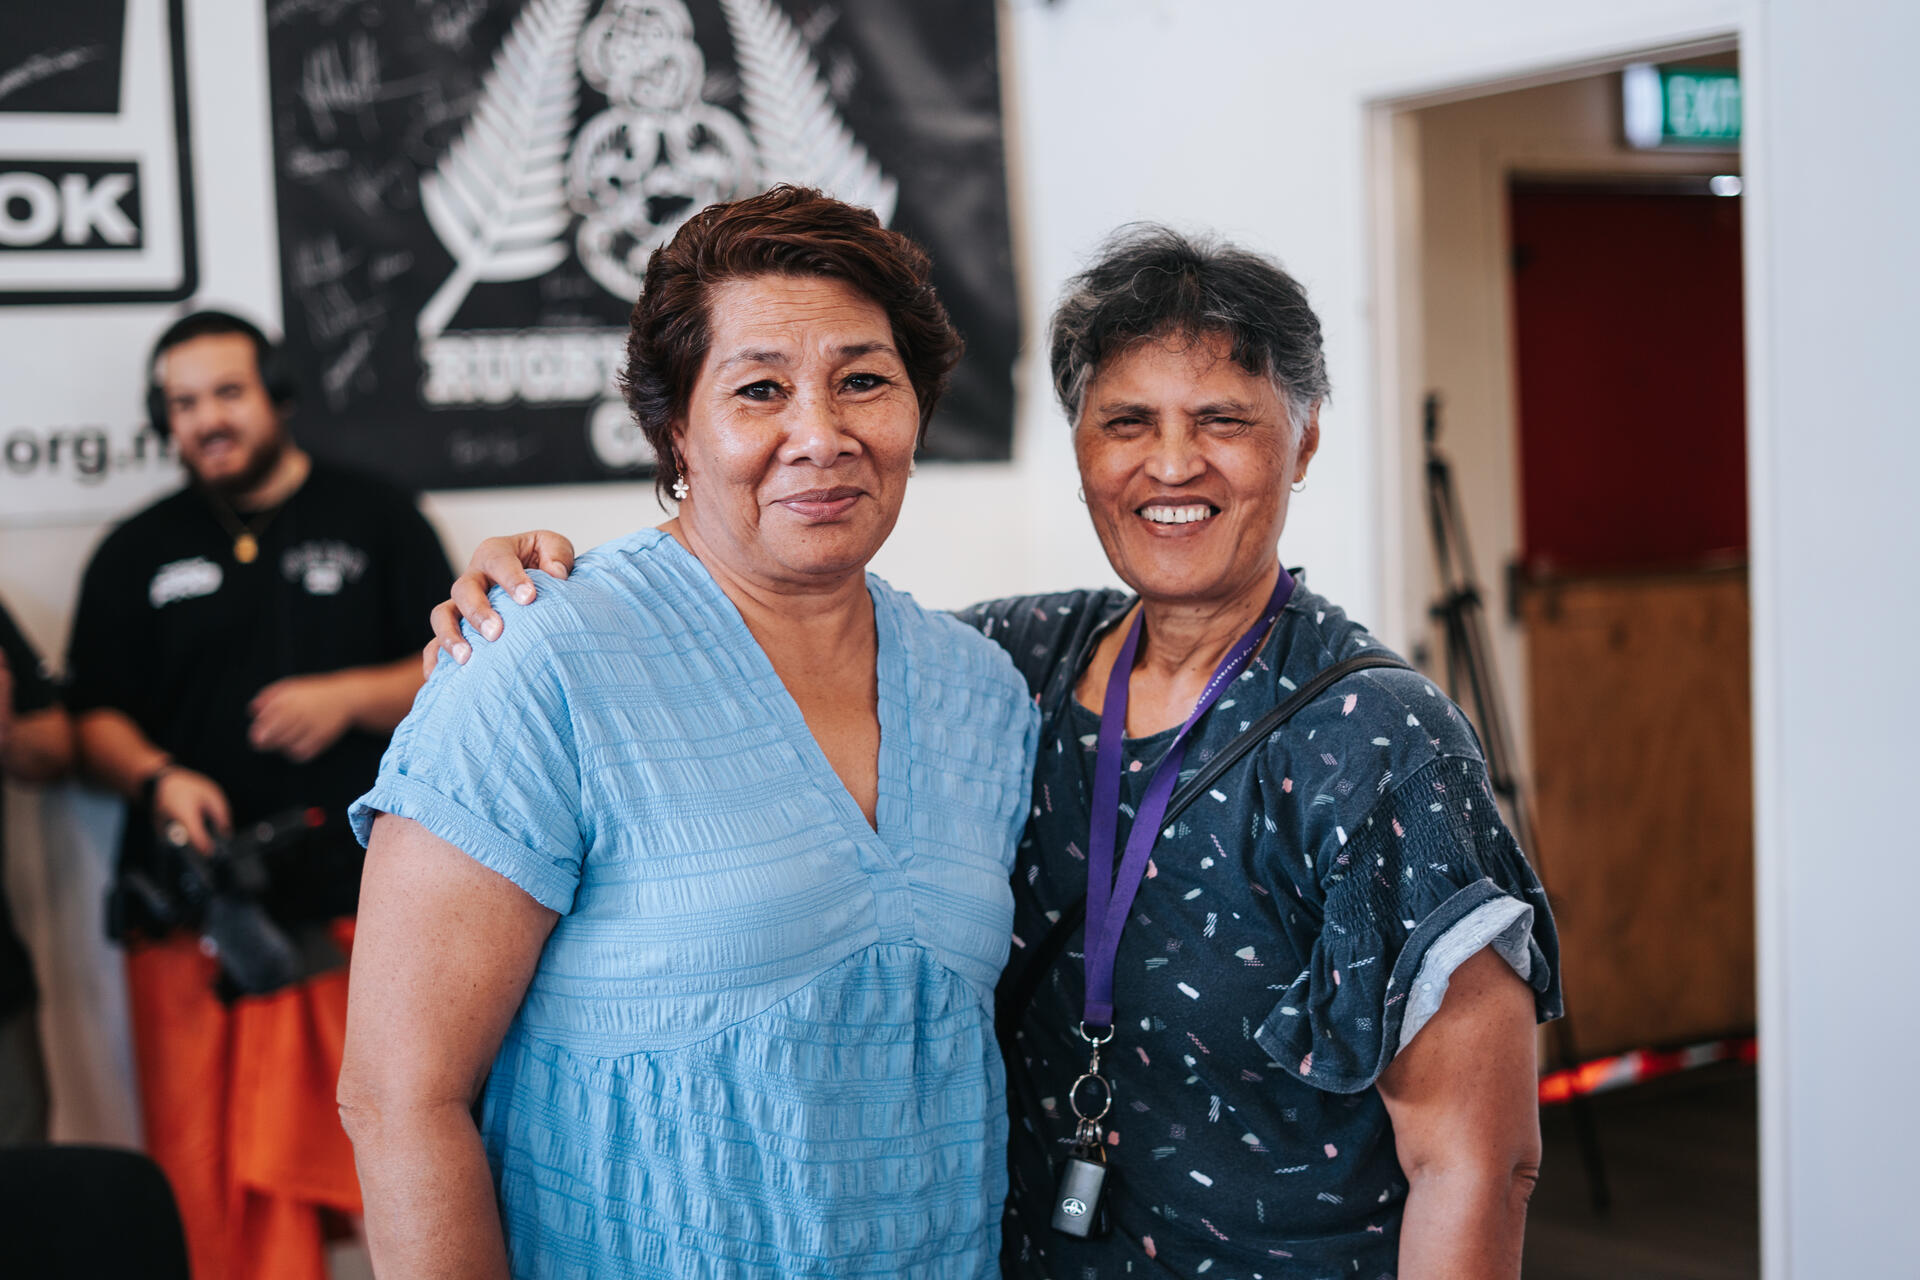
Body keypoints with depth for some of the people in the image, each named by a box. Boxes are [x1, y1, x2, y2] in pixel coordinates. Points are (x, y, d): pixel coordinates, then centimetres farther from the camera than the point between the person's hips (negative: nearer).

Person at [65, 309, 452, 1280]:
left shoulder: (376, 520, 11)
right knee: (203, 1178, -2)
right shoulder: (135, 555, 16)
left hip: (354, 905, -1)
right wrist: (158, 778, -8)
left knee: (346, 1153, -6)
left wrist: (349, 698, -9)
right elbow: (95, 717, 13)